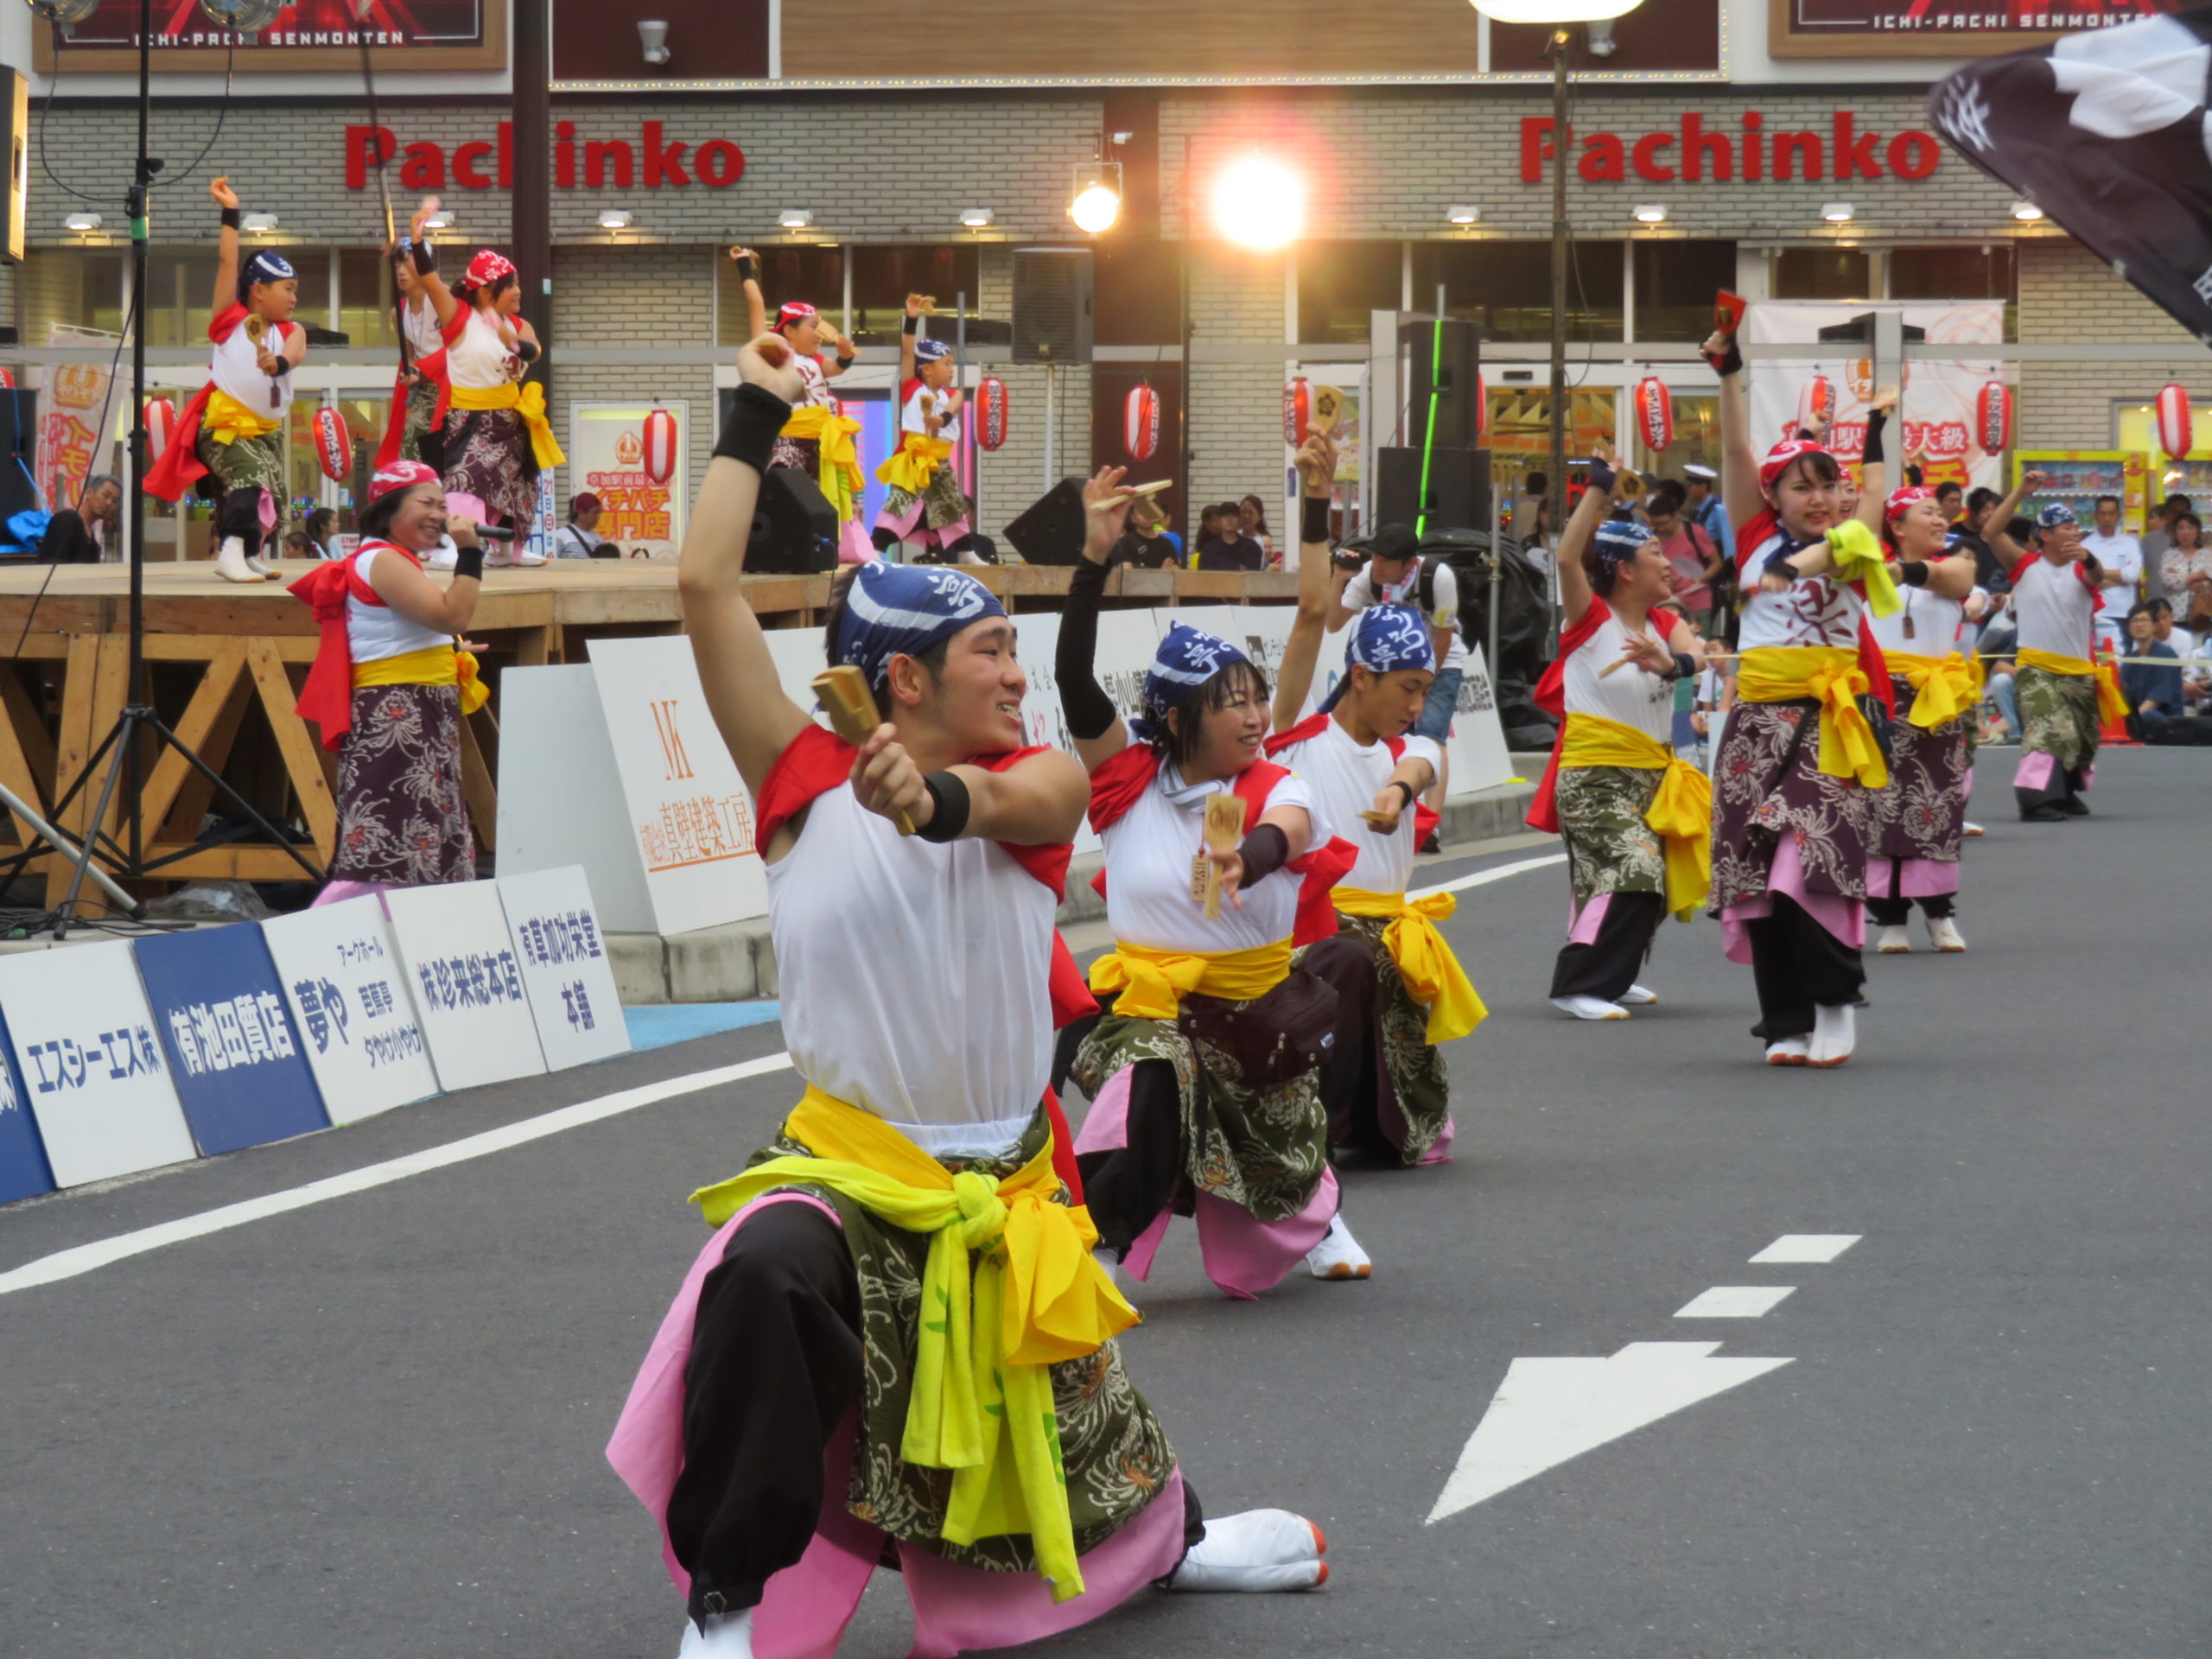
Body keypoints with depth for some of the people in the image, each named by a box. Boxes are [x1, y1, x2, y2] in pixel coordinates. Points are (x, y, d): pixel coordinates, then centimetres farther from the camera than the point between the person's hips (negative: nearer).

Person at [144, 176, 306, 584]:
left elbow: (296, 352, -22)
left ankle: (248, 555, 36)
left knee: (272, 500, 16)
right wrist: (230, 213, -15)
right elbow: (228, 264, -12)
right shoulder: (231, 321, -5)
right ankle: (233, 552, -34)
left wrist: (278, 362, -45)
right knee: (252, 480, -28)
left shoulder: (290, 332, 2)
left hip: (268, 431, 6)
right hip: (224, 427, -6)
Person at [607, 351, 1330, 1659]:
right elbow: (707, 586, -13)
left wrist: (944, 796, -52)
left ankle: (1174, 1541, 58)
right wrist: (758, 417, -9)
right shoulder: (808, 782, -6)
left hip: (1010, 1184, 3)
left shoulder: (1044, 782, -4)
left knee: (1083, 1445, 21)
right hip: (850, 1166, -3)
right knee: (763, 1281, -38)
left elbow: (1011, 801, -30)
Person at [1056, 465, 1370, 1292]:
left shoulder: (1277, 790, -10)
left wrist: (1246, 860, -59)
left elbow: (1285, 834, -34)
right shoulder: (1131, 774, -7)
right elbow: (1075, 681, -18)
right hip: (1152, 1011, -2)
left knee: (1278, 1170, 23)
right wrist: (1095, 559, -27)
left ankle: (1318, 1223, 57)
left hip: (1257, 1010, 2)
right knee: (1143, 1152, -32)